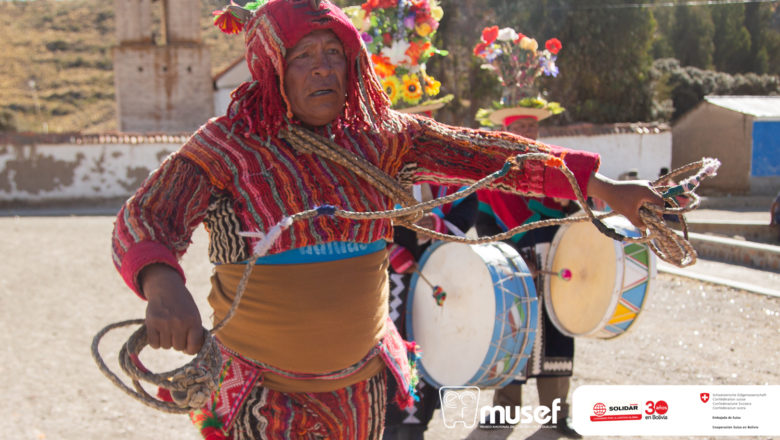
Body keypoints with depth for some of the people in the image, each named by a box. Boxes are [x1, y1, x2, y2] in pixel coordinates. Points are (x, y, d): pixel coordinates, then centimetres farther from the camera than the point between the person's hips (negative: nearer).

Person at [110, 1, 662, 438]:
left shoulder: (377, 136, -1)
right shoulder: (225, 148, -13)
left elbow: (478, 153, -5)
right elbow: (142, 220, -25)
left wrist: (602, 187, -12)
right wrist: (164, 287, -48)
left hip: (362, 384, 4)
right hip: (264, 395, -4)